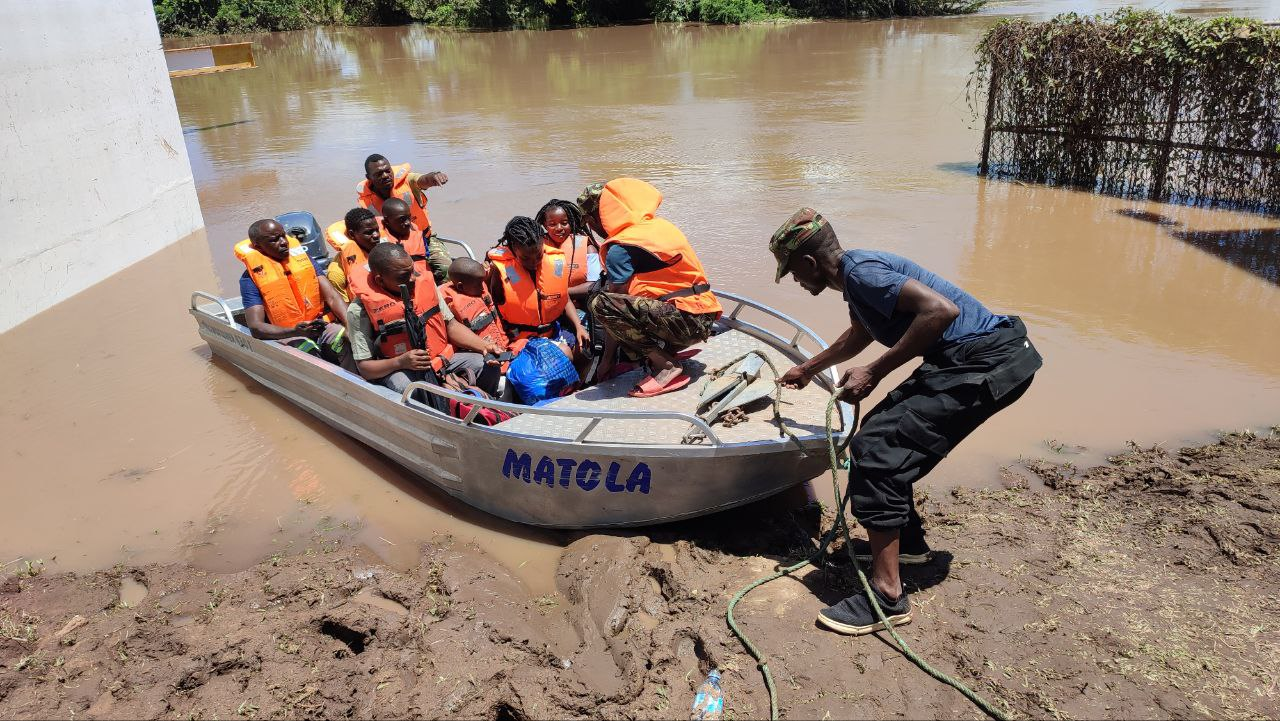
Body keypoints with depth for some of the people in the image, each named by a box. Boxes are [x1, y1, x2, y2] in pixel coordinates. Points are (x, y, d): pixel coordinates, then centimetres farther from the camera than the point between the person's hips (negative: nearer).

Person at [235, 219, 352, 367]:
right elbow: (256, 327, -10)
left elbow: (332, 296, 2)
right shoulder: (252, 277, -2)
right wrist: (295, 331, -27)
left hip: (323, 326, 3)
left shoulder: (302, 256, 10)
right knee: (308, 351, -36)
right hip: (288, 335, -3)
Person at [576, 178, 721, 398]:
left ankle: (667, 366, -16)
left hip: (687, 321, -10)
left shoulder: (620, 248, -13)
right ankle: (669, 352, 10)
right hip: (703, 320, 10)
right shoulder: (653, 225, 14)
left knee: (601, 303, -23)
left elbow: (612, 303, -10)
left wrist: (607, 359, 2)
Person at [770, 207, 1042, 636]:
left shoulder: (860, 272, -14)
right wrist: (808, 369, 53)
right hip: (974, 361, 10)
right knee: (885, 433, 18)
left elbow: (941, 309, -28)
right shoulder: (856, 274, 18)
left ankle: (888, 596, -9)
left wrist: (874, 372, -21)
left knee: (876, 448, -14)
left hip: (985, 364, -10)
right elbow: (858, 336, 38)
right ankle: (908, 540, 34)